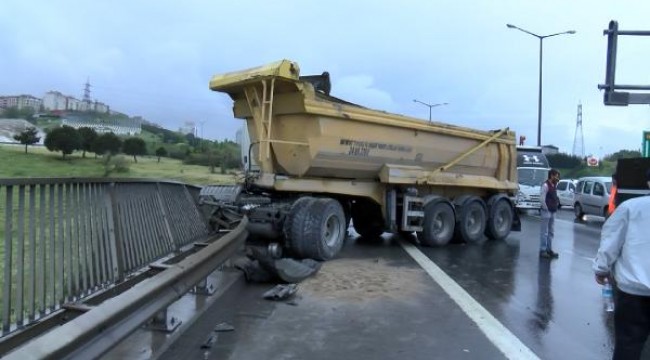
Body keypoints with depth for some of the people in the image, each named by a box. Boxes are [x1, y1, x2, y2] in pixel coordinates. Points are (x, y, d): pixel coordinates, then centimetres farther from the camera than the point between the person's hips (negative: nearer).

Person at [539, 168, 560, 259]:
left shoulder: (554, 185, 11)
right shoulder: (546, 185, -16)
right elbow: (542, 199, -20)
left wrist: (557, 204, 8)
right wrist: (546, 209, -14)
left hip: (553, 212, 9)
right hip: (546, 212, -9)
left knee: (551, 232, 14)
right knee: (544, 232, -2)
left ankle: (549, 249, 23)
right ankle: (543, 250, 4)